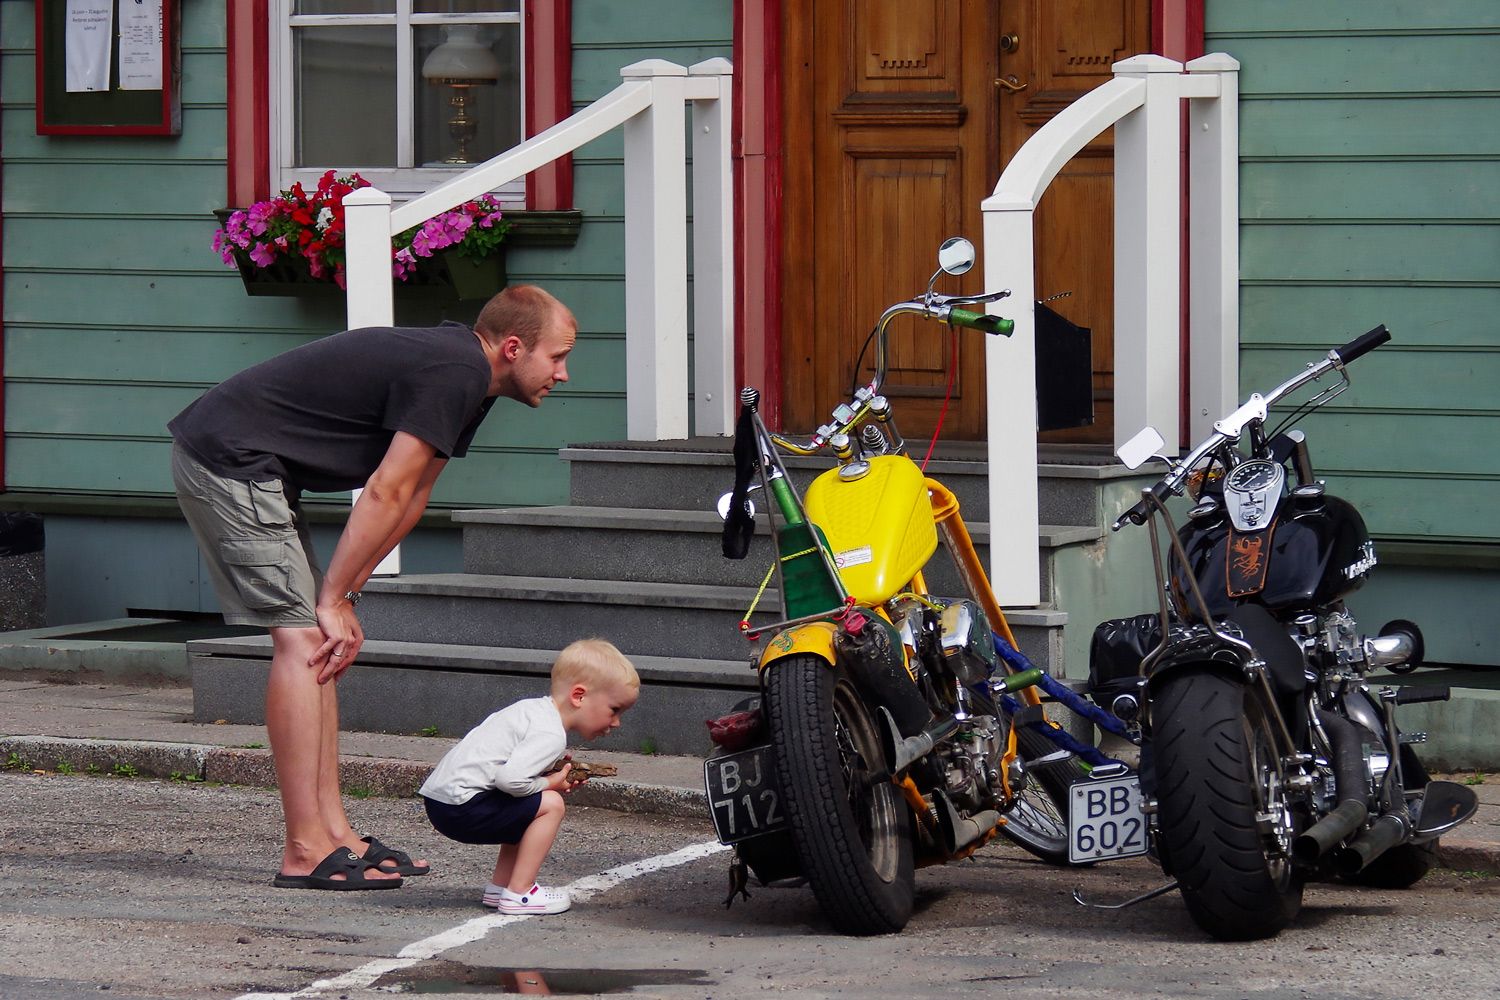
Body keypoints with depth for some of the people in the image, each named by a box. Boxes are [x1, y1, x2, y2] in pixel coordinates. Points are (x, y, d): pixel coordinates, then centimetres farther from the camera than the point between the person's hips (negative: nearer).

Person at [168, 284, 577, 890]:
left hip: (214, 457, 11)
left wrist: (343, 596, 10)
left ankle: (334, 834, 10)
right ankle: (306, 852, -13)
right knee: (302, 638, -13)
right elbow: (385, 494, -18)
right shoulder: (454, 375, -18)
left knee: (317, 638, 10)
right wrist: (334, 600, -12)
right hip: (229, 460, -11)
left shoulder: (460, 368, 14)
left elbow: (411, 495, 16)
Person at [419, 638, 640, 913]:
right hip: (462, 806, -10)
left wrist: (556, 778, 10)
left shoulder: (536, 710, 14)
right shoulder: (550, 736, -17)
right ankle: (519, 894, -8)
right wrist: (550, 784, -9)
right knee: (550, 805, -11)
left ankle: (499, 886, 27)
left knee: (529, 812, 25)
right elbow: (510, 778, -27)